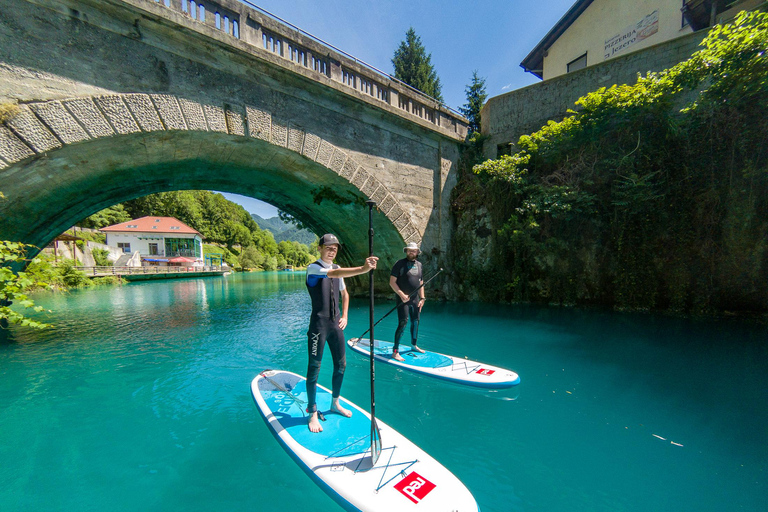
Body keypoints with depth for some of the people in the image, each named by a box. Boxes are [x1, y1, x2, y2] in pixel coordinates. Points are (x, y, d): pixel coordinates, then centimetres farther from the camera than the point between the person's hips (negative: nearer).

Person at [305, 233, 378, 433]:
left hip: (336, 324, 7)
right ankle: (313, 414, 17)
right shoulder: (313, 268, -11)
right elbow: (334, 274, -33)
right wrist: (363, 269, -45)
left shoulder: (337, 268, 11)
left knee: (341, 364, 14)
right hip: (319, 325, -7)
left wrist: (344, 316, 10)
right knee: (314, 368, 1)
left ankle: (335, 403, 34)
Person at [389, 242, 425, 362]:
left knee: (415, 322, 16)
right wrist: (401, 294, -20)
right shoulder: (400, 264, -8)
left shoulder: (419, 264, 11)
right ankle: (395, 352, -1)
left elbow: (421, 282, 16)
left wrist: (422, 298, 9)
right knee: (402, 324, -11)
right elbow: (392, 282, -11)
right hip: (403, 299, -6)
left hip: (415, 299, 7)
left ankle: (414, 345, 37)